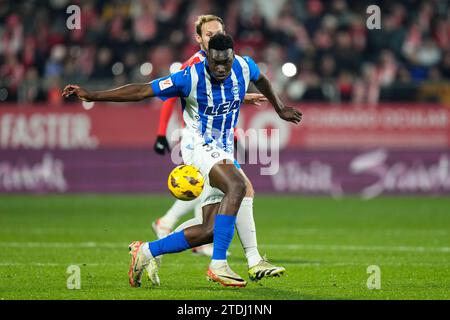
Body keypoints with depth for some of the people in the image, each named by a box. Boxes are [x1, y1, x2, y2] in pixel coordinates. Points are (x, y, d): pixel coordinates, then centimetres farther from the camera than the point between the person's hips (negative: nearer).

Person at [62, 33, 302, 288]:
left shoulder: (245, 67, -4)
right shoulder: (190, 78, -18)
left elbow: (261, 79, 22)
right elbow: (141, 91, -15)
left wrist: (279, 109, 35)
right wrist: (92, 96, -20)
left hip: (223, 152, 6)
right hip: (198, 146, -6)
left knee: (211, 231, 0)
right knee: (236, 186, -35)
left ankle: (146, 251, 15)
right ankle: (218, 265, -35)